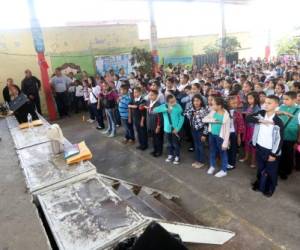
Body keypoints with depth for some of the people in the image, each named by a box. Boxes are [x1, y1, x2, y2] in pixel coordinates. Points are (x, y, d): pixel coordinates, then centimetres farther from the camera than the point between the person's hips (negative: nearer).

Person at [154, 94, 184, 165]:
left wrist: (177, 128, -15)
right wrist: (166, 108, -32)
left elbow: (182, 118, -10)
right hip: (167, 129, 3)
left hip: (176, 129, -3)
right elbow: (155, 110, -24)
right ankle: (170, 155, 39)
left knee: (176, 144, 10)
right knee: (169, 143, 19)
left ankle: (177, 157, 29)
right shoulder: (164, 106, -8)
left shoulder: (178, 107, -13)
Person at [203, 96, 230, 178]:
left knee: (222, 153, 10)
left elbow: (227, 130, -17)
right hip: (212, 134, 6)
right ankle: (212, 166, 40)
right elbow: (204, 119, -3)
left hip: (220, 136, -6)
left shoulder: (226, 115, -19)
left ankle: (224, 170, 25)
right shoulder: (213, 112, -3)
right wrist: (213, 120, -19)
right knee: (212, 151, 20)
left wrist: (225, 142, -18)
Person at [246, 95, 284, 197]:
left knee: (271, 171, 14)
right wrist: (261, 121, -24)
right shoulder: (261, 114, -5)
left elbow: (280, 139, -14)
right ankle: (260, 183, 43)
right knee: (260, 168, 22)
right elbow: (248, 118, -14)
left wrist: (274, 154, -13)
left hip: (270, 150, -4)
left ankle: (270, 188, 36)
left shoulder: (278, 122, -18)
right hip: (259, 147, 4)